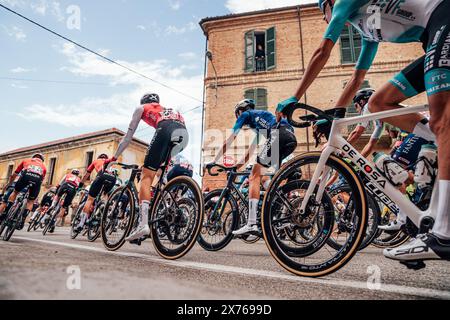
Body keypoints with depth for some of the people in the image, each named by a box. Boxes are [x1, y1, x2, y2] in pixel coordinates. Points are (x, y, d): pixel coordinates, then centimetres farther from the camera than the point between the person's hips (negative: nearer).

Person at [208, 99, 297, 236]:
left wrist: (214, 161, 19)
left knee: (255, 176, -7)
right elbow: (250, 151, 39)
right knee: (262, 176, 17)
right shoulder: (258, 121, 39)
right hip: (291, 138, 8)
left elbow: (229, 141, 14)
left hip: (278, 135, -8)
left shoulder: (245, 114, 19)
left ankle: (251, 224, -13)